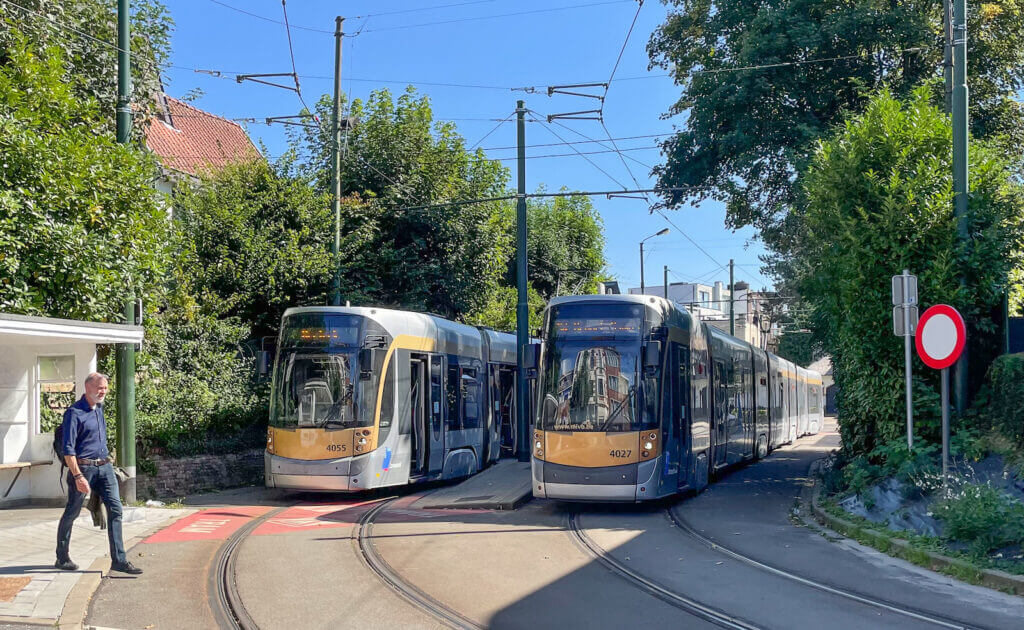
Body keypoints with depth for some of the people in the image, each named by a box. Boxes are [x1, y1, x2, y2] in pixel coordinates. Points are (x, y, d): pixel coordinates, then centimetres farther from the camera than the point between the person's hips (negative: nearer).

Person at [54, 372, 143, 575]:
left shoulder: (99, 408, 14)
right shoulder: (75, 413, -11)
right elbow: (67, 449, -15)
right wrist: (78, 476, -20)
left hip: (104, 467, 7)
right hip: (83, 468, -7)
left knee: (115, 509, -4)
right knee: (71, 514, 6)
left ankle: (119, 560, -5)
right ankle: (62, 558, 23)